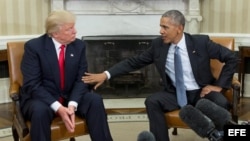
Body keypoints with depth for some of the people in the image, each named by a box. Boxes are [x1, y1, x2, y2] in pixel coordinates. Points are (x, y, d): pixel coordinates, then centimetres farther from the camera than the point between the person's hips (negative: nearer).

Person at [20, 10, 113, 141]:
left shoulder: (79, 45, -1)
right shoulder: (34, 46, -13)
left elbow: (81, 79, -4)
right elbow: (32, 85, -18)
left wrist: (72, 105, -22)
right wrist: (58, 108, -29)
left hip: (70, 97, 4)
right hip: (41, 99, -3)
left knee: (95, 100, -23)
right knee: (40, 110, -37)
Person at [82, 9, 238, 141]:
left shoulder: (201, 42, -12)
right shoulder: (158, 44, -5)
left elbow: (232, 57, -6)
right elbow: (134, 62, -1)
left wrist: (219, 85, -10)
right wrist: (106, 74, -11)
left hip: (202, 92, -2)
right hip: (176, 94, 2)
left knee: (221, 104, -31)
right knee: (152, 101, -25)